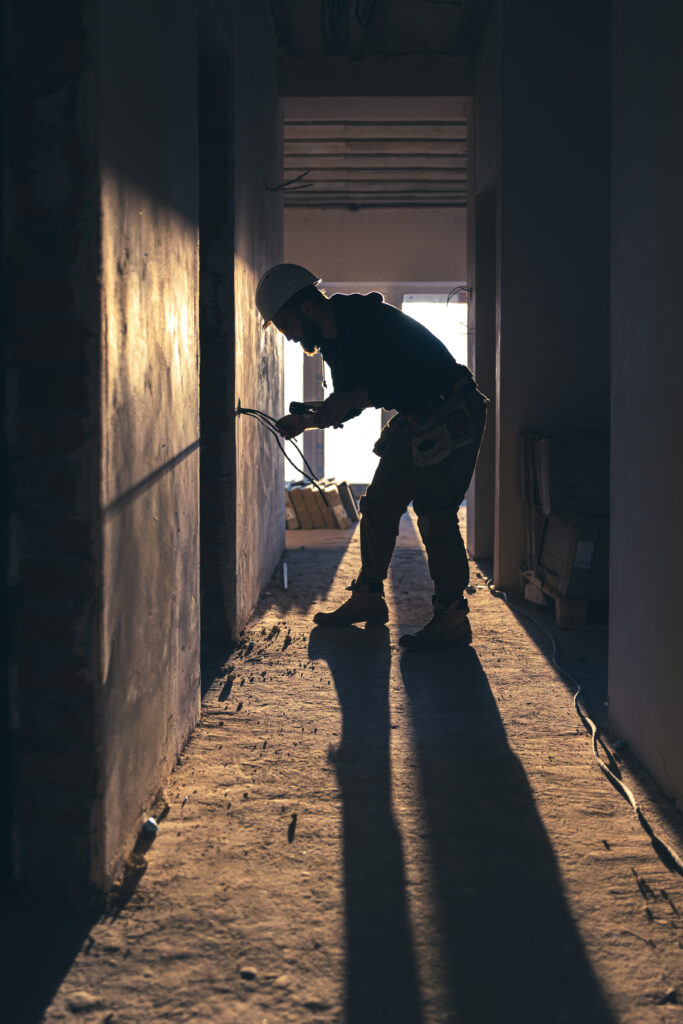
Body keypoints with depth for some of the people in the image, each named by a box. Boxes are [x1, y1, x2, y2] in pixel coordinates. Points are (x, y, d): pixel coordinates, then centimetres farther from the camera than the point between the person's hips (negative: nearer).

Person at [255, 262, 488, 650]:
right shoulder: (334, 340, 6)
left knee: (435, 513, -13)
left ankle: (452, 618, -8)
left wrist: (358, 397, -25)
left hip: (453, 419, -10)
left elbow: (420, 378, -29)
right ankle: (369, 598, 22)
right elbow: (348, 401, 15)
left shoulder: (375, 320, -24)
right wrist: (305, 421, -2)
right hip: (414, 422, 10)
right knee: (379, 505, 10)